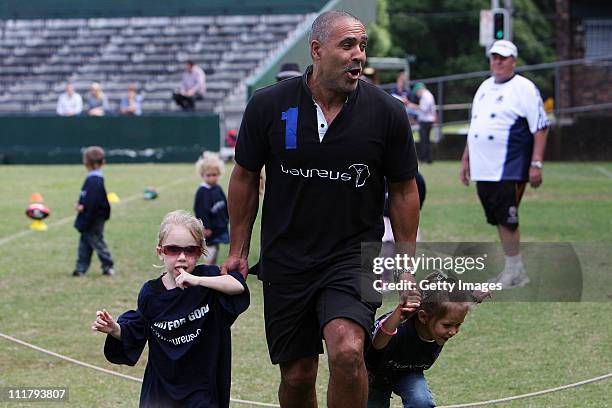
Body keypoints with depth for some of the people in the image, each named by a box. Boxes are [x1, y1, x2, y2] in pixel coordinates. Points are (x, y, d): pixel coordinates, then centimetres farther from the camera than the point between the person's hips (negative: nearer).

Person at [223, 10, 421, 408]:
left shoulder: (387, 112, -6)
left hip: (355, 255, -2)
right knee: (297, 376, 7)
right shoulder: (268, 105, -5)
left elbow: (403, 190, 5)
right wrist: (238, 251, 8)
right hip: (285, 262, 2)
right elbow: (245, 177, 7)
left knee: (347, 351, -25)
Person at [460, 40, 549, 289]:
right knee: (499, 221, 9)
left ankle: (515, 273, -1)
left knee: (507, 220, -9)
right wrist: (466, 159, 22)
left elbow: (541, 128, -10)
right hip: (483, 171, 7)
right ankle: (512, 271, 16)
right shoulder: (484, 88, 17)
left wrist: (536, 164, -17)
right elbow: (474, 128, 25)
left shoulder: (524, 89, -6)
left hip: (510, 172, -7)